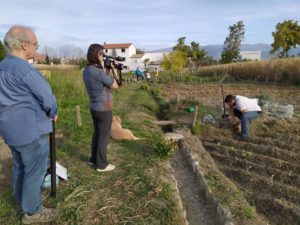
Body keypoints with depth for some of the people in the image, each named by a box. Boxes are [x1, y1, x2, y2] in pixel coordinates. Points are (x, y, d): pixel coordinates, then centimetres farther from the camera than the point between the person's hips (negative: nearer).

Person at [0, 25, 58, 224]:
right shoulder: (25, 69, -21)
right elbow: (47, 98, -18)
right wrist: (53, 114, 3)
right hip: (30, 129, -9)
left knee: (20, 166, 23)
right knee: (35, 170, 5)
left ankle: (21, 201, 41)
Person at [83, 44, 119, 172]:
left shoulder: (86, 70, 4)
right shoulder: (99, 72, -23)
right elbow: (115, 86, -14)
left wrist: (104, 69, 4)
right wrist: (113, 71, 0)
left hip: (94, 108, 9)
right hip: (104, 109, -8)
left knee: (97, 133, 21)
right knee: (104, 136, 4)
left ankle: (93, 159, 34)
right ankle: (101, 165, 16)